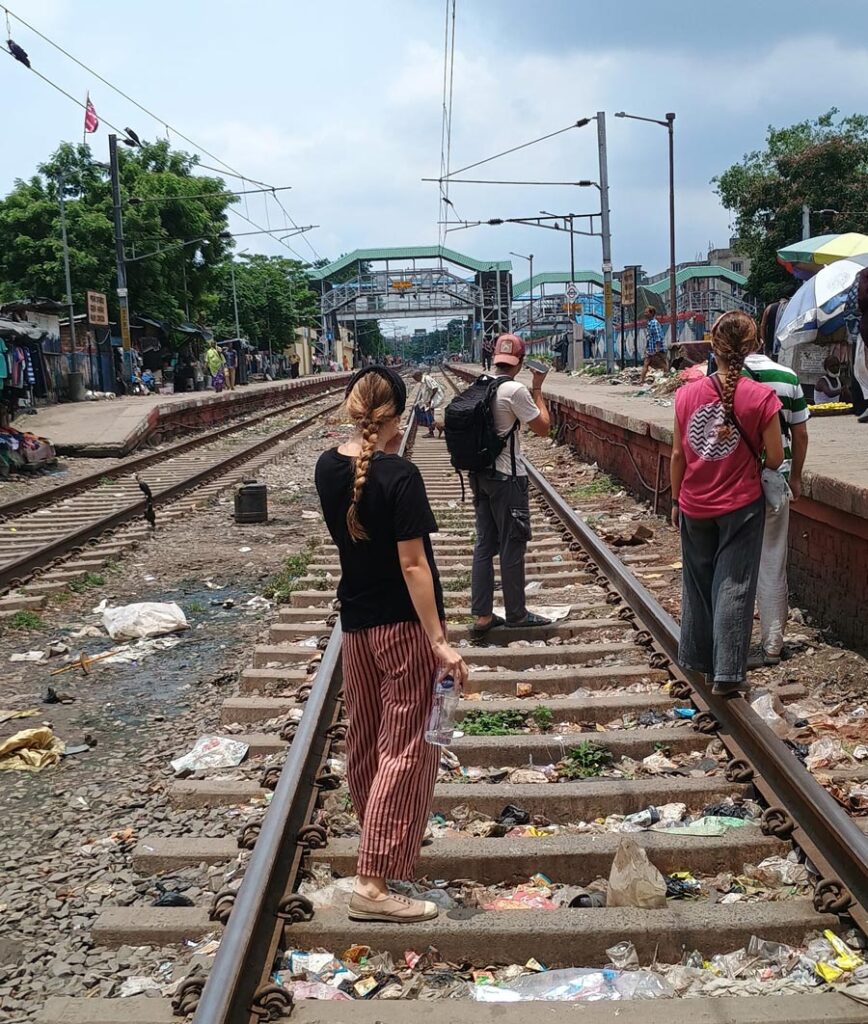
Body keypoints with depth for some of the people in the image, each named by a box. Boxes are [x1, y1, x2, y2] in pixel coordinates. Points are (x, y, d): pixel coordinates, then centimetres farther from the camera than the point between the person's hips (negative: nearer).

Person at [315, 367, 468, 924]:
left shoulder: (328, 467, 0)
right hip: (404, 626, -7)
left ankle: (380, 844, 42)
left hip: (356, 621, 7)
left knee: (365, 740, 20)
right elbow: (412, 565, -23)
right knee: (405, 751, 0)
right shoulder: (401, 476, -20)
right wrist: (440, 641, -20)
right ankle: (375, 884, 2)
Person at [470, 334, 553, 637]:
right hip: (507, 478, -7)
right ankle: (516, 613, 17)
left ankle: (481, 615, 16)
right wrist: (537, 390, -1)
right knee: (512, 546, 5)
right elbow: (543, 428, -9)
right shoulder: (516, 391, -17)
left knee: (484, 544, 11)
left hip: (480, 475, 7)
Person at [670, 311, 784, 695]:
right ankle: (727, 672, 6)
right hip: (741, 507, -3)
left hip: (694, 507, 3)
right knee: (734, 585, 5)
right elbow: (775, 459, -9)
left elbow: (678, 454, 0)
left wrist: (675, 500, 11)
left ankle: (696, 658, 30)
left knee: (697, 583, 17)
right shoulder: (761, 397, -13)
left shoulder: (687, 393, -6)